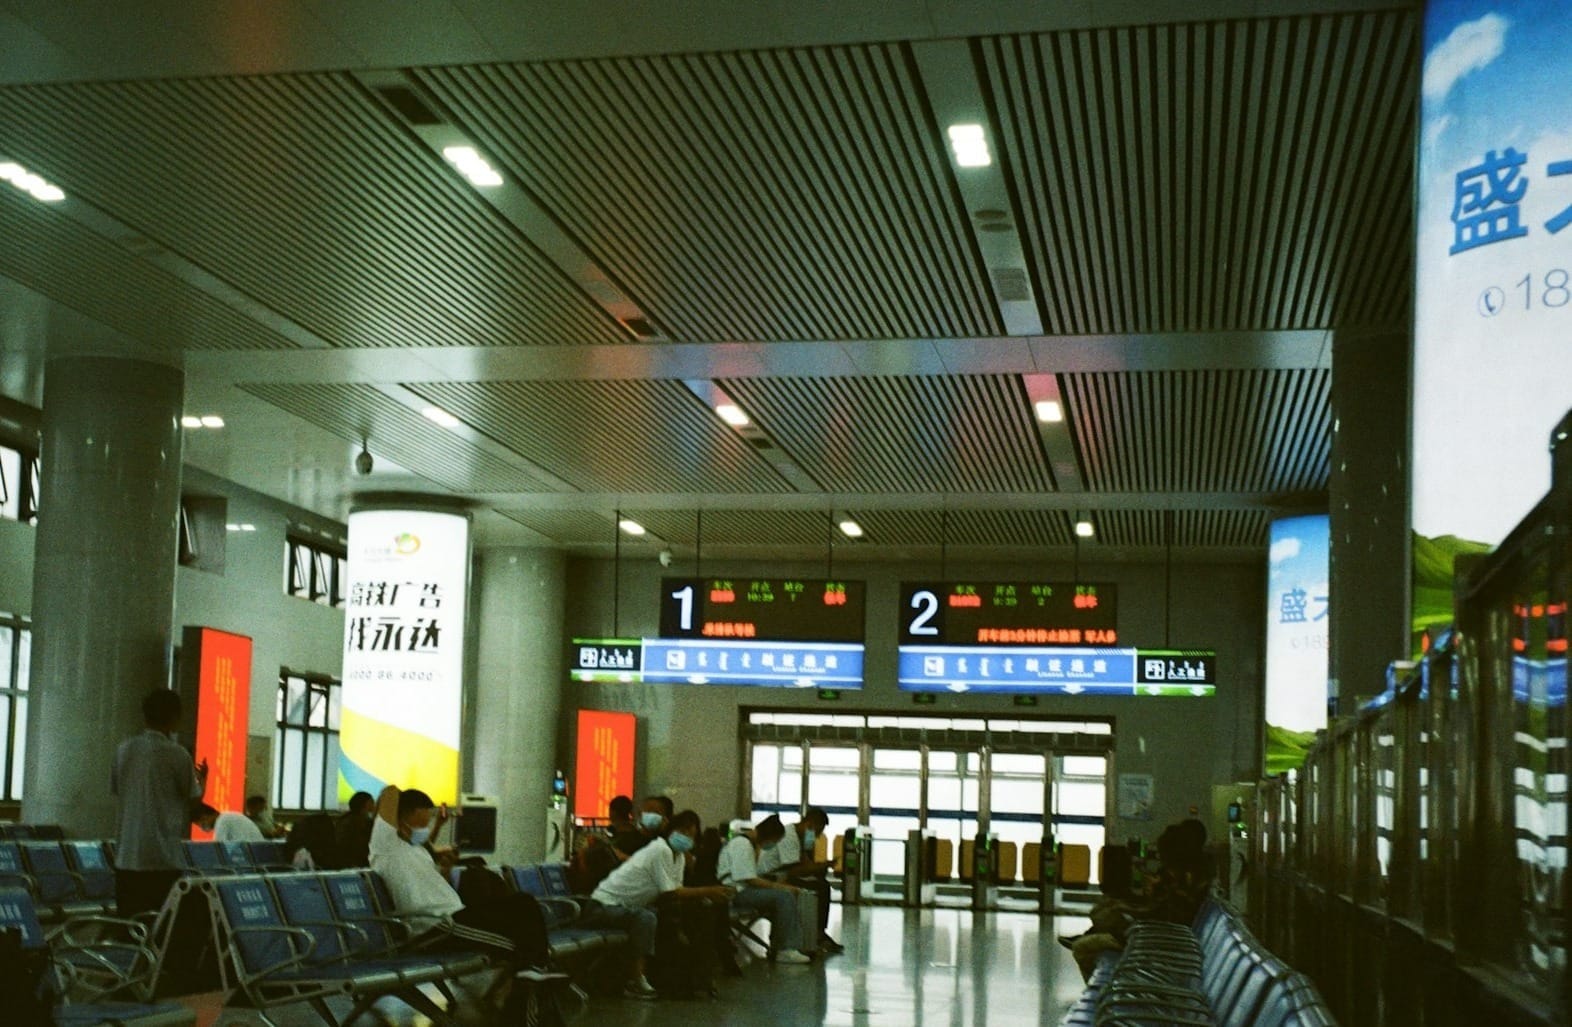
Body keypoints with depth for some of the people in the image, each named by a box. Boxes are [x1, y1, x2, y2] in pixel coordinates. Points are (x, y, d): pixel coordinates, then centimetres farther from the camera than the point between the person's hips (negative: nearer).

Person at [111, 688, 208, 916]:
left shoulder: (124, 749, 6)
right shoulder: (177, 754, -8)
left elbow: (115, 789, 17)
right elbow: (194, 799, -1)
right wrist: (202, 778, 20)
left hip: (127, 856, 5)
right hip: (164, 857, -5)